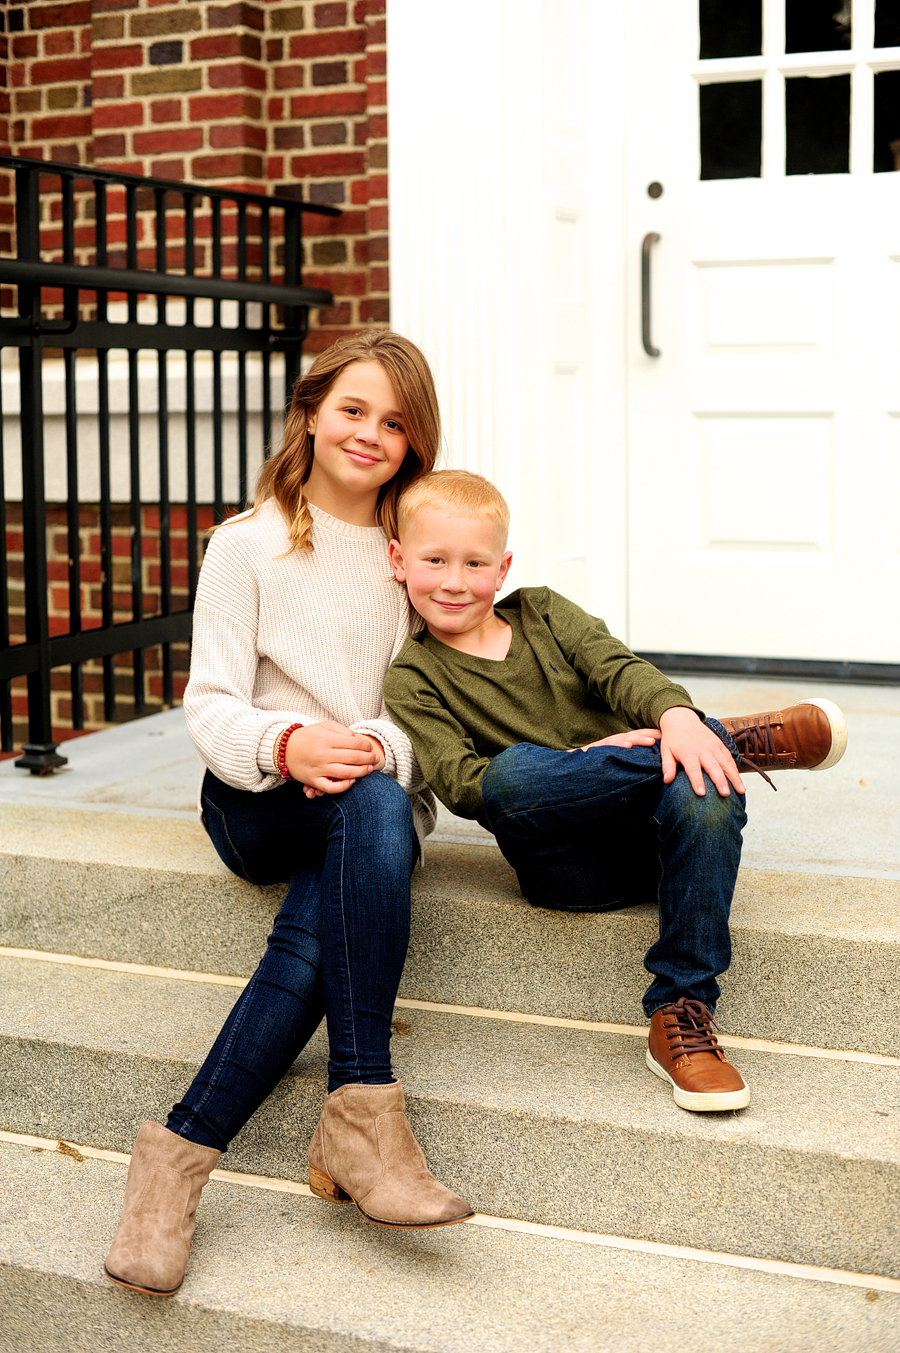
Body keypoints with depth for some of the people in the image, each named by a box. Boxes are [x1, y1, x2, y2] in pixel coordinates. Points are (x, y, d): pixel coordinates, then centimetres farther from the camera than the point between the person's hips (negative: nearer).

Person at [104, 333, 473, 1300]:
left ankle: (183, 1151, -30)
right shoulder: (248, 546, 4)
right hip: (258, 802, -2)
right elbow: (211, 705, -4)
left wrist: (373, 746, -19)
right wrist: (286, 742, -27)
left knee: (318, 935, -33)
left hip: (378, 795, 2)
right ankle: (363, 1111, -40)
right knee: (374, 810, -38)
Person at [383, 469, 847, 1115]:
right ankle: (738, 739, -21)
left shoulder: (540, 611, 16)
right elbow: (459, 784, -8)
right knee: (511, 773, -35)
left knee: (704, 788, -33)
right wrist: (582, 761, -21)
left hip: (654, 830, 2)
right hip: (571, 867, -2)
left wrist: (675, 714, -24)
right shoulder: (414, 680, 7)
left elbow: (618, 667, -1)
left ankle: (682, 1014, -25)